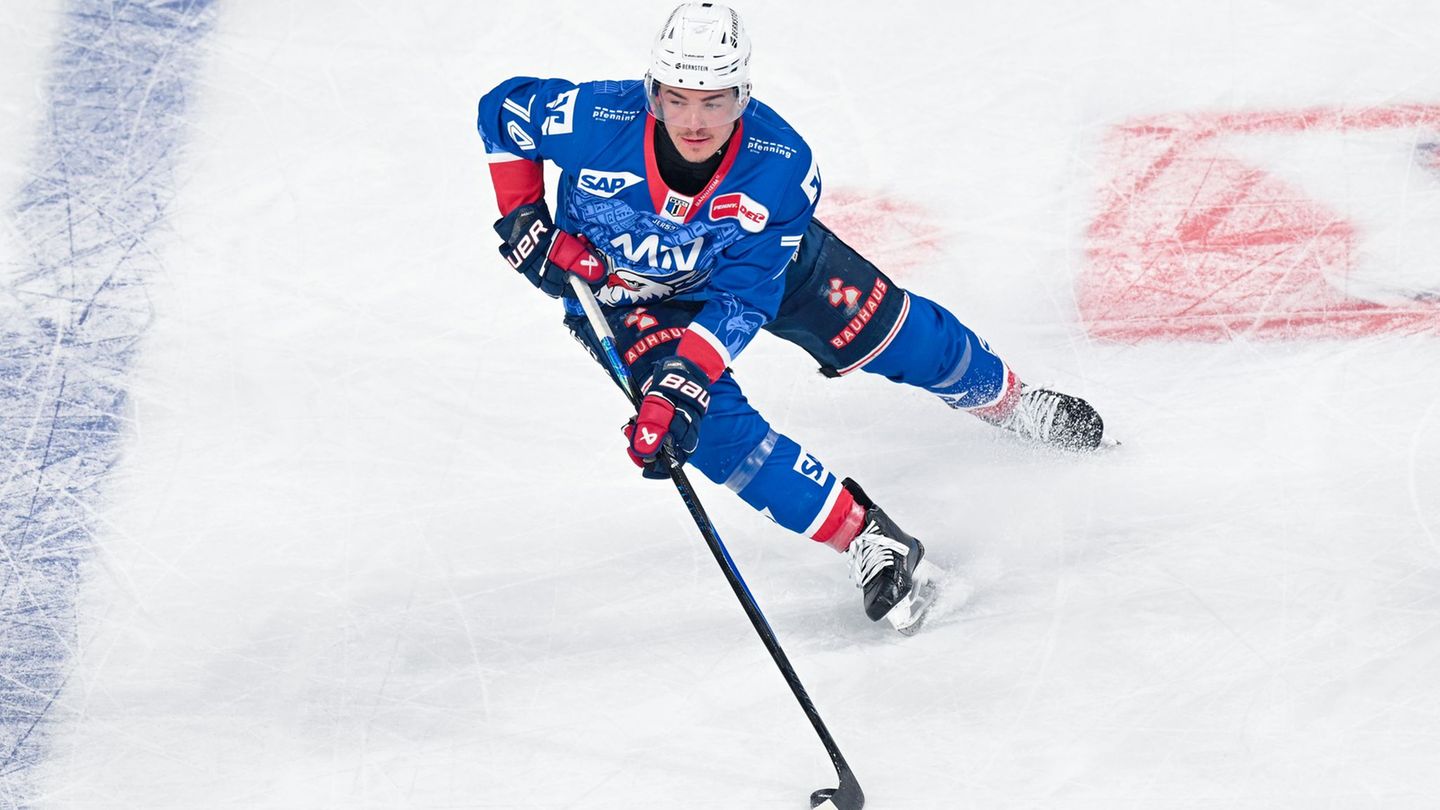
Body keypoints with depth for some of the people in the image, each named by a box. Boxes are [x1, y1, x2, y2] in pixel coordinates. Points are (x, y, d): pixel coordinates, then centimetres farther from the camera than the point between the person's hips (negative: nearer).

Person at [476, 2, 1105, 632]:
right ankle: (865, 538, -9)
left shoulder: (782, 168, -34)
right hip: (615, 287, -1)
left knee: (892, 332, 8)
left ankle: (1008, 400, 40)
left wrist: (682, 382, -45)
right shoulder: (594, 120, -37)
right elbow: (503, 111, -15)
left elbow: (740, 302, -33)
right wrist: (523, 221, -21)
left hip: (757, 259, 1)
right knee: (715, 425, -21)